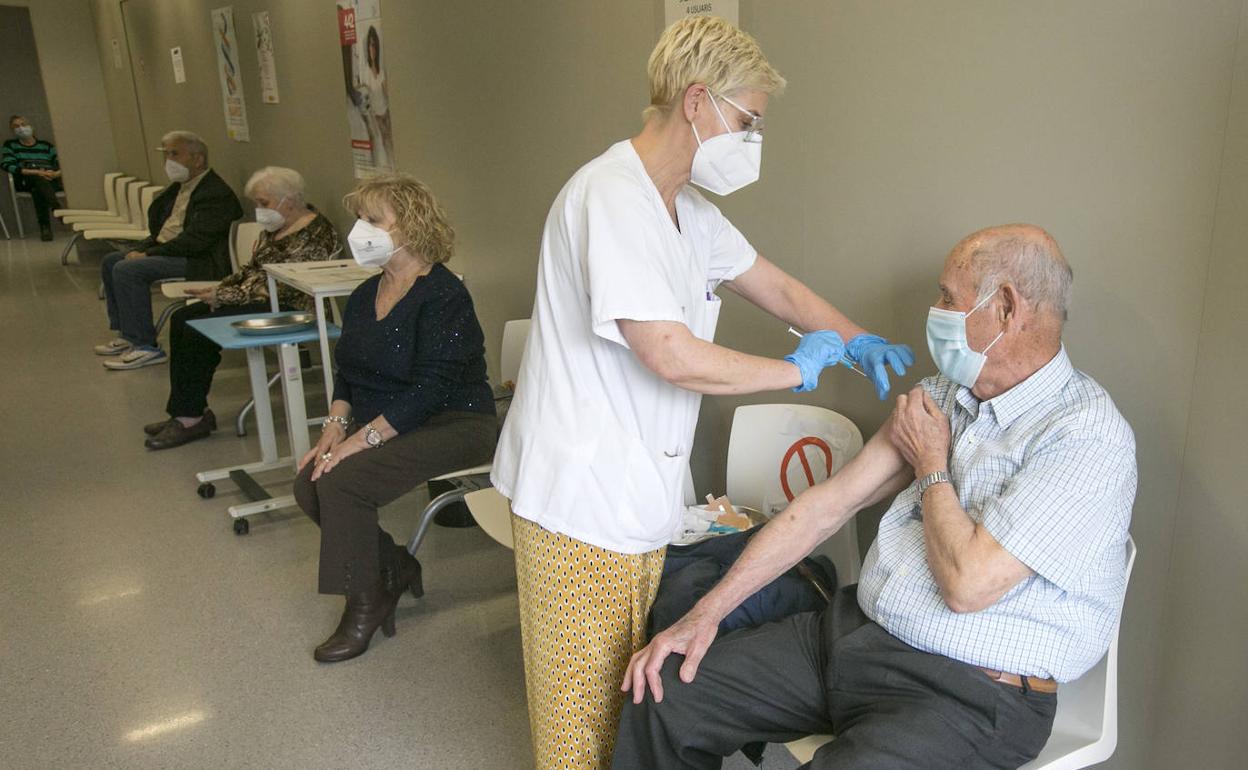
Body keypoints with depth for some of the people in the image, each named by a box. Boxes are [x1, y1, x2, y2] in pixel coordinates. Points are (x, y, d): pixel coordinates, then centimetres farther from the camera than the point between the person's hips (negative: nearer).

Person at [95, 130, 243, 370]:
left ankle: (145, 347, -18)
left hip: (199, 260, -11)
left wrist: (148, 254, -19)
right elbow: (162, 228, 22)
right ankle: (126, 334, 18)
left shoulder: (217, 193, -17)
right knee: (111, 261, 14)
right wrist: (140, 249, 4)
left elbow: (195, 240, -24)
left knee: (127, 269, -23)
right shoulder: (180, 187, 15)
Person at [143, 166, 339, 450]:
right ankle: (188, 411, 1)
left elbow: (281, 289, -22)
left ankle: (191, 417, -6)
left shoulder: (313, 235, -18)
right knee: (181, 319, 1)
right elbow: (253, 268, 20)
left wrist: (223, 296, -17)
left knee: (198, 332, -19)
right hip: (255, 299, 11)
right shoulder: (276, 227, 13)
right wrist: (219, 288, 3)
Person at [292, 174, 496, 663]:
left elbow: (431, 388, -24)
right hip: (386, 424, 9)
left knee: (343, 481, -24)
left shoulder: (443, 296, -17)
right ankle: (394, 568, 10)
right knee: (308, 486, -9)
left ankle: (366, 606, -3)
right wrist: (336, 427, -3)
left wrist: (362, 439, -25)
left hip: (454, 426, -9)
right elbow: (347, 375, 15)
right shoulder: (365, 296, 10)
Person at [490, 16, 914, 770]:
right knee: (582, 693, 10)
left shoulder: (693, 212, 10)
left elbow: (779, 289, 18)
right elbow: (673, 356, -27)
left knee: (629, 683, 22)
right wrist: (798, 370, -14)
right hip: (582, 498, -9)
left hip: (640, 494, 9)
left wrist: (862, 342, 4)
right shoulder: (611, 197, -21)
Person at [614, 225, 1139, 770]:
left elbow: (966, 583, -24)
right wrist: (706, 613, 0)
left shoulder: (1088, 437, -16)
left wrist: (929, 465, -6)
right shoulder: (944, 396, 8)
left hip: (970, 690, -6)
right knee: (662, 694, -3)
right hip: (854, 632, 7)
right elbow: (832, 502, 4)